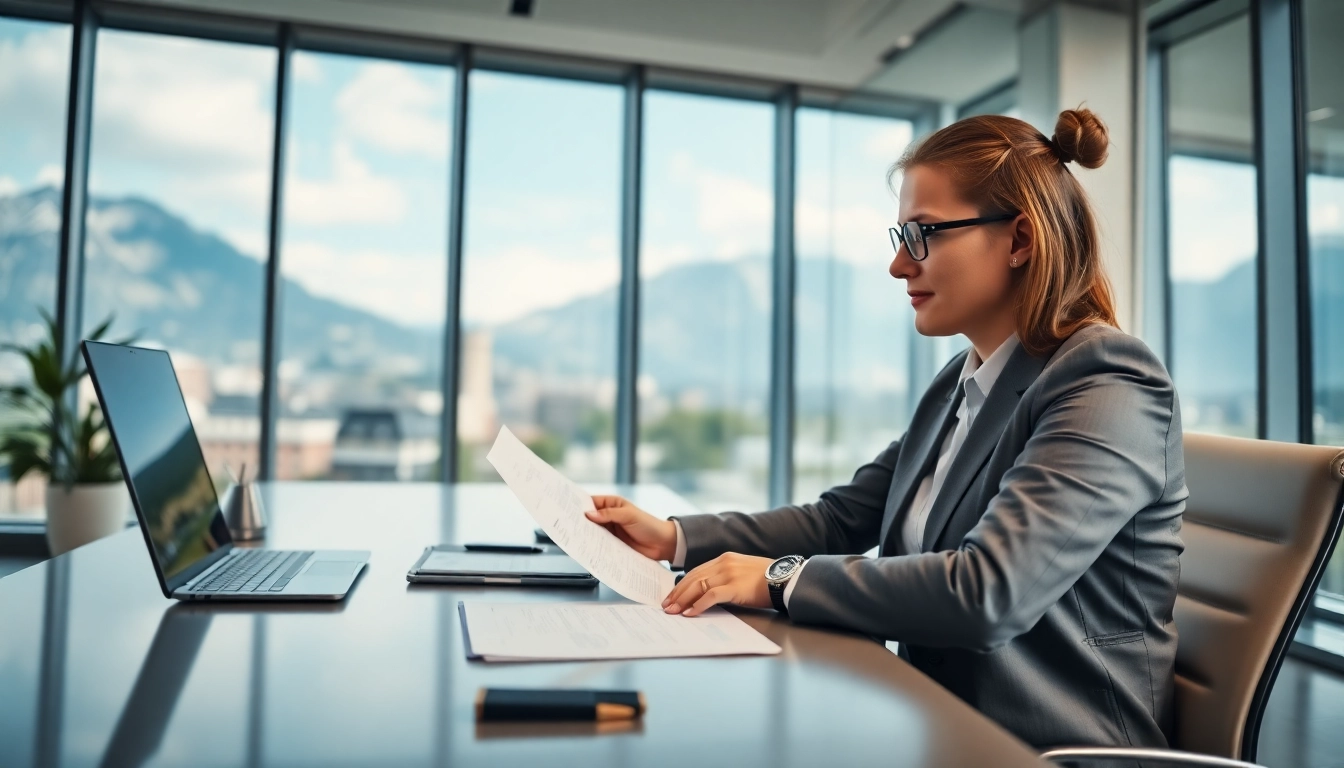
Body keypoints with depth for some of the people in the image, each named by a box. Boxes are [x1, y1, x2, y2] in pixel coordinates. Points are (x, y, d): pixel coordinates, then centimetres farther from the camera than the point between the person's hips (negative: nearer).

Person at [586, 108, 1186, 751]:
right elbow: (842, 518, 11)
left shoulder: (1111, 386, -17)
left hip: (1049, 745, -6)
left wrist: (782, 578, -20)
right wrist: (674, 538, 1)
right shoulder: (961, 384, 9)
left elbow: (988, 592, -28)